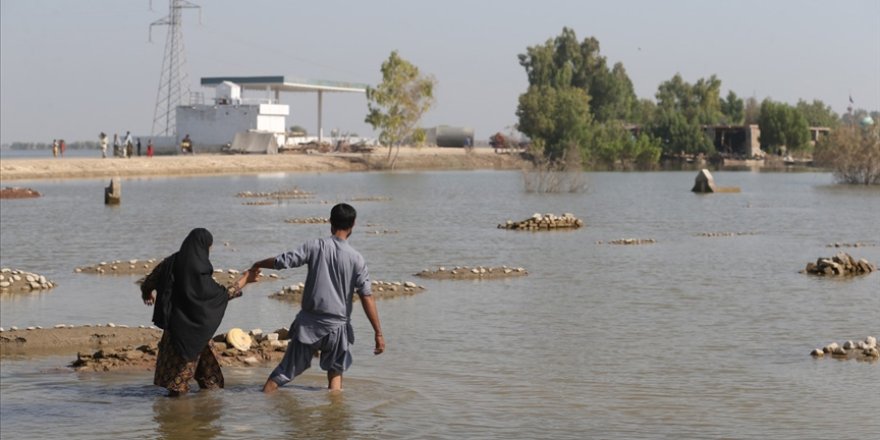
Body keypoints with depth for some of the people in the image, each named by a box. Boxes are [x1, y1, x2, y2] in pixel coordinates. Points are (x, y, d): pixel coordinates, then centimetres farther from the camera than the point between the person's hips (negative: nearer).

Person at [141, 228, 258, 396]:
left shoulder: (172, 261, -5)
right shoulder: (197, 271, -23)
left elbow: (150, 281, 7)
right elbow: (222, 294, -15)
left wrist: (147, 293, 30)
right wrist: (244, 280, -3)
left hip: (175, 320, 6)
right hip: (193, 325, -6)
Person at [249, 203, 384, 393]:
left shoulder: (315, 247, -6)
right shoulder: (356, 258, -7)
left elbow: (283, 261, -4)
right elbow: (367, 298, -9)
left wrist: (258, 264, 17)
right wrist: (378, 333, -7)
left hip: (309, 322, 1)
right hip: (337, 325, 0)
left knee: (284, 371, 8)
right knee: (335, 372, 19)